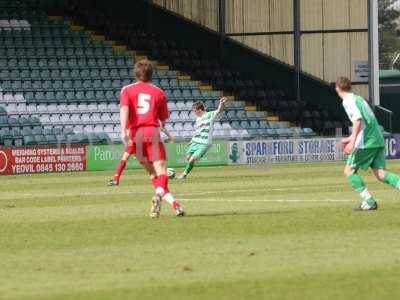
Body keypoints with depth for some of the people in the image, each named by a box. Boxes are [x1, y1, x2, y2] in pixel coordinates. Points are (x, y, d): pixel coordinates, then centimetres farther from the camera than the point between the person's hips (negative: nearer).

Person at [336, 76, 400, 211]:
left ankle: (369, 201, -5)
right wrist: (351, 138, 39)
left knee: (349, 170, 3)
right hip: (378, 139, 8)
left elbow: (358, 120, -20)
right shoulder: (358, 98, 23)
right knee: (380, 173, 2)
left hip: (366, 142, -8)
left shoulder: (348, 101, -5)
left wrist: (352, 142, -25)